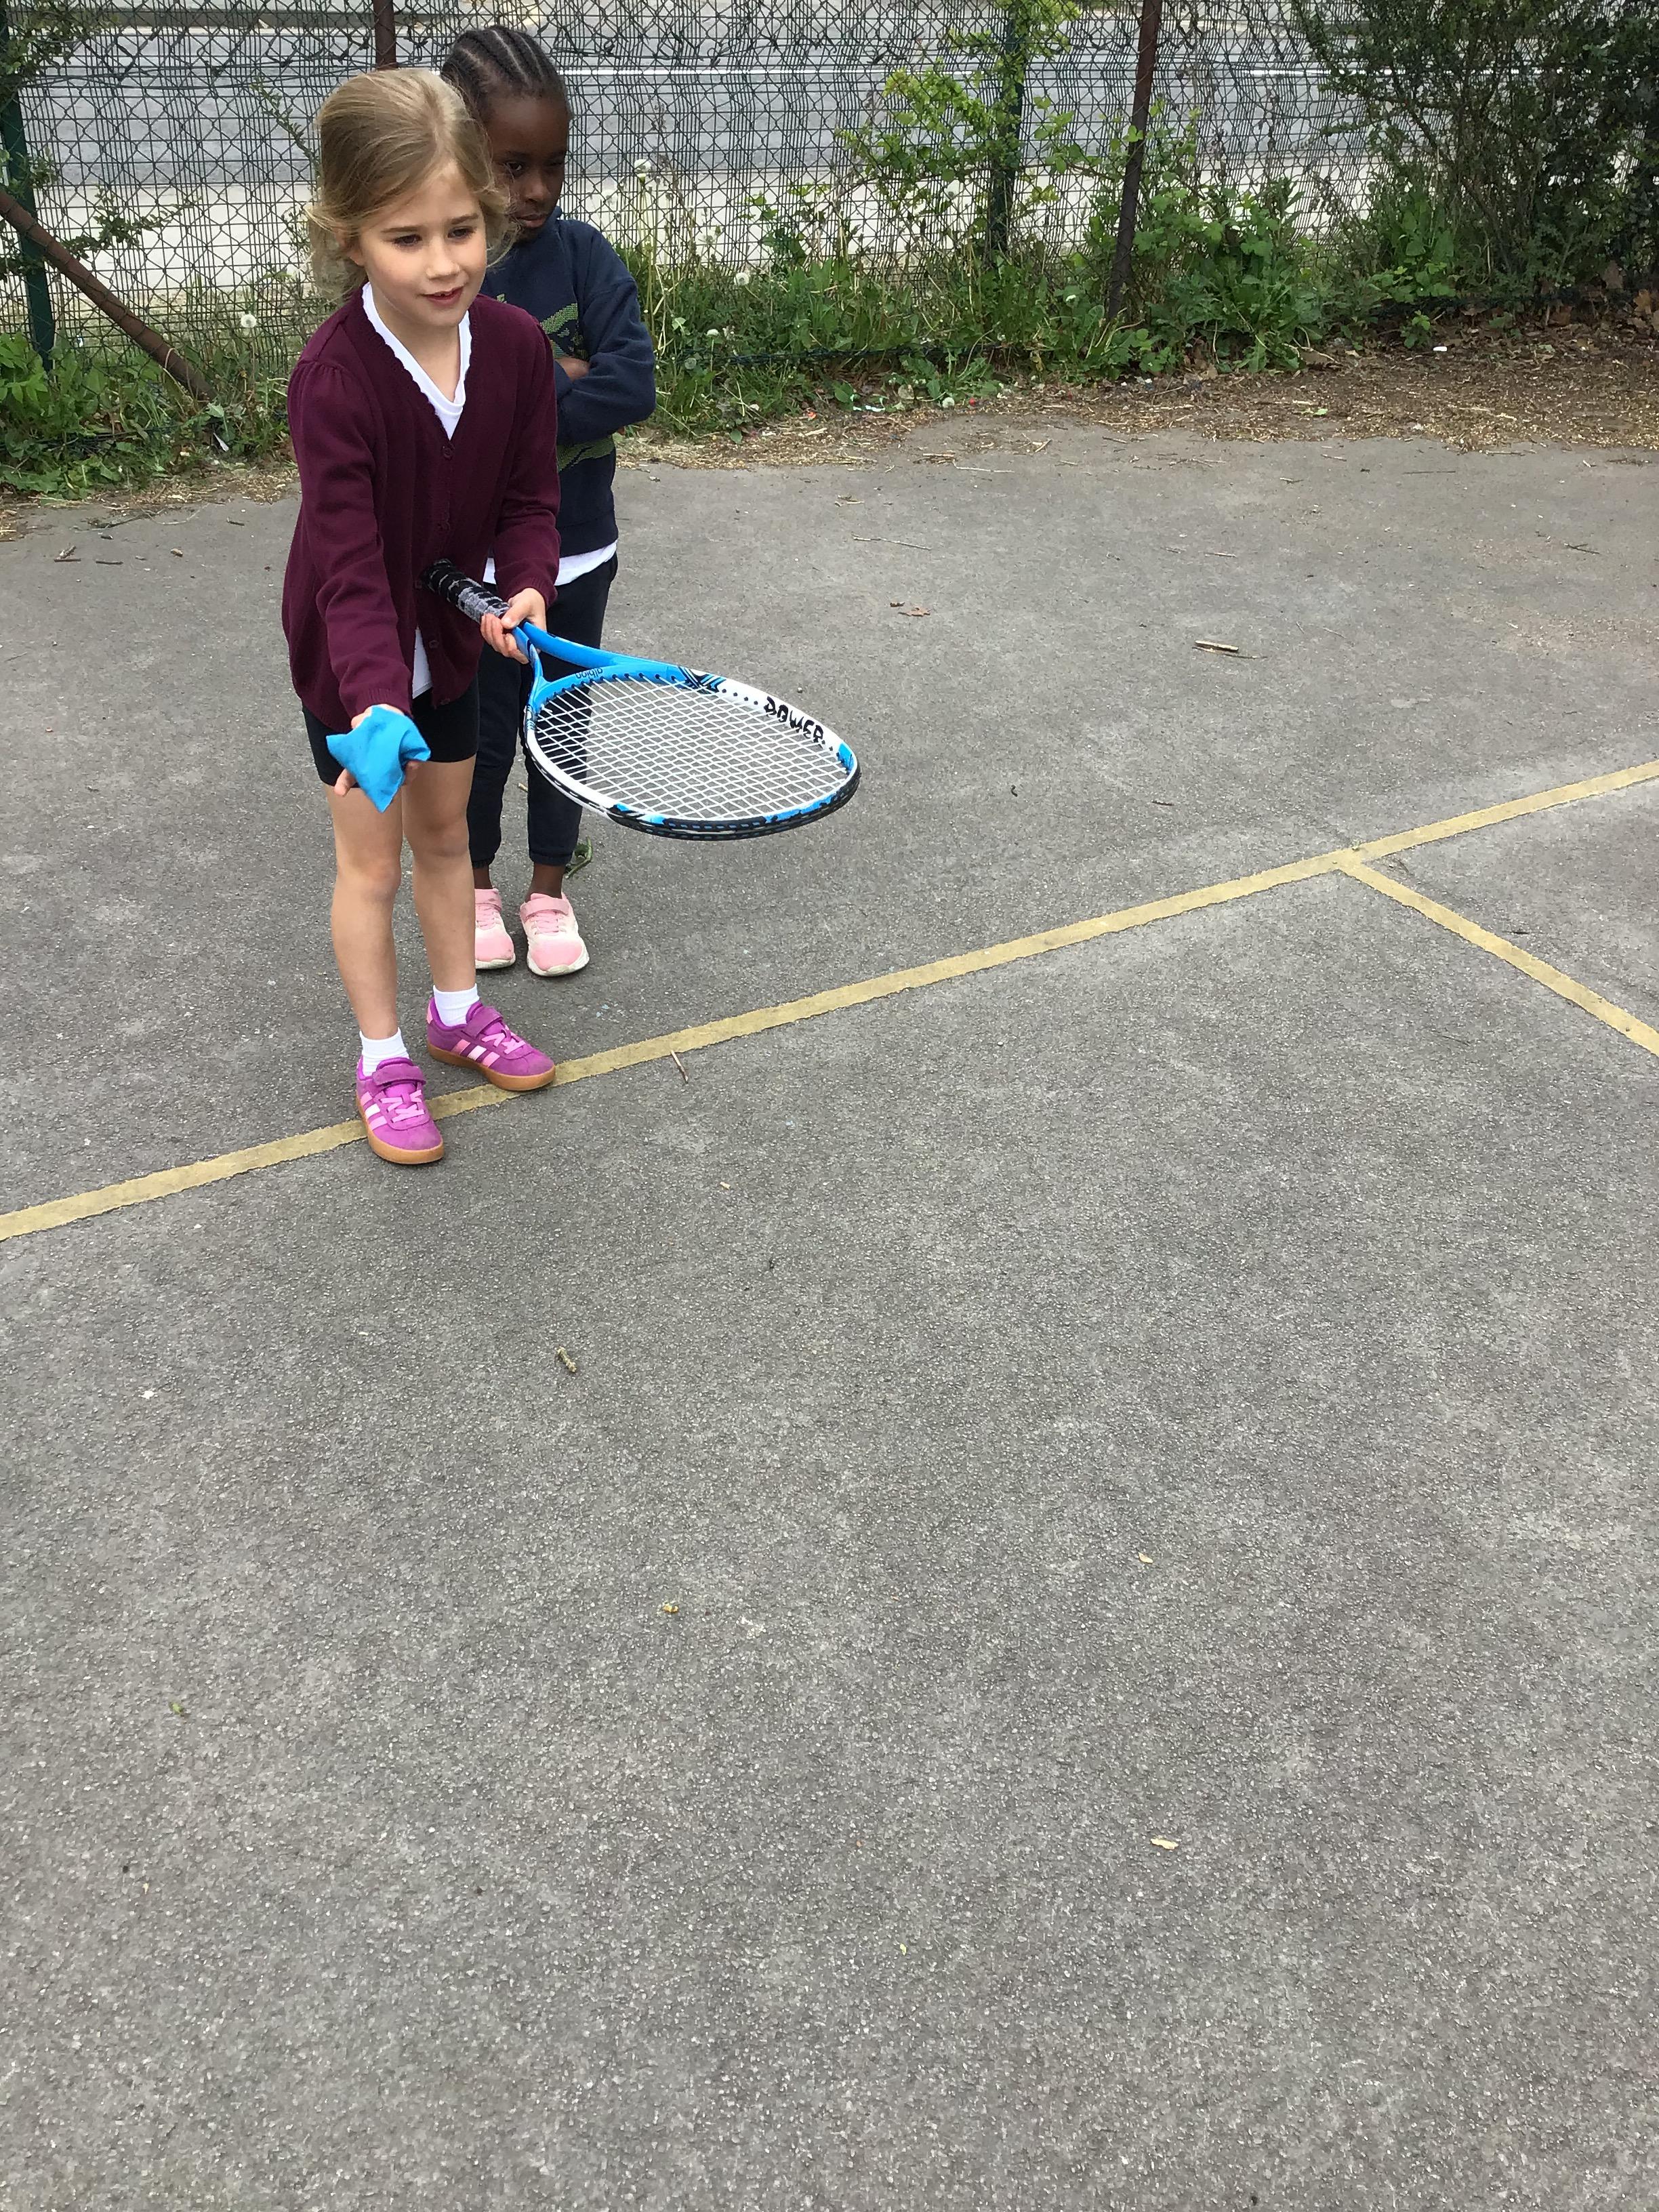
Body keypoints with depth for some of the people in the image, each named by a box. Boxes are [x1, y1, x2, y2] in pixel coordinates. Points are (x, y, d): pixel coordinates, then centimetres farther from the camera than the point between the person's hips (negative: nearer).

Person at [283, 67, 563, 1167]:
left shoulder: (517, 345, -16)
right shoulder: (334, 379, -30)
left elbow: (529, 497, -7)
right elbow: (350, 567, -34)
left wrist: (526, 586, -27)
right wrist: (376, 700, -47)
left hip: (451, 637, 5)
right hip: (351, 659, -4)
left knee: (445, 831, 20)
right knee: (372, 860, 6)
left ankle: (459, 1012, 38)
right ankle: (384, 1059, 22)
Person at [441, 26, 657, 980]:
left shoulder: (584, 257, -8)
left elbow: (634, 387, -20)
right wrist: (555, 381, -24)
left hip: (578, 554, 2)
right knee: (483, 733, 12)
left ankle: (550, 892, 34)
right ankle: (476, 884, 36)